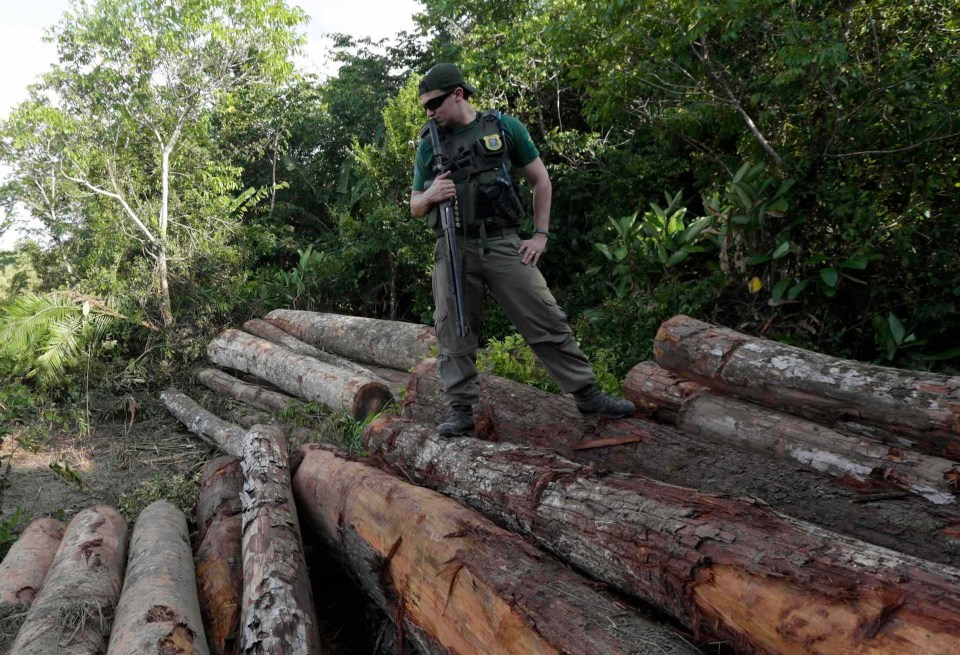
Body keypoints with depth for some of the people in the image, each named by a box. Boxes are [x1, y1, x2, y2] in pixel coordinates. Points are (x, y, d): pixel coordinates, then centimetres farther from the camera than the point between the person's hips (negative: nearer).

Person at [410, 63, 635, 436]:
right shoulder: (429, 145, 10)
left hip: (503, 244, -2)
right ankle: (461, 412, 10)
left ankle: (587, 395, 8)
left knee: (547, 321, -2)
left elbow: (541, 181, 10)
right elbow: (415, 207, 14)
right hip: (453, 249, 2)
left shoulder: (503, 127, 5)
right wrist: (431, 195, -9)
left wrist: (540, 234, 2)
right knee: (454, 334, 0)